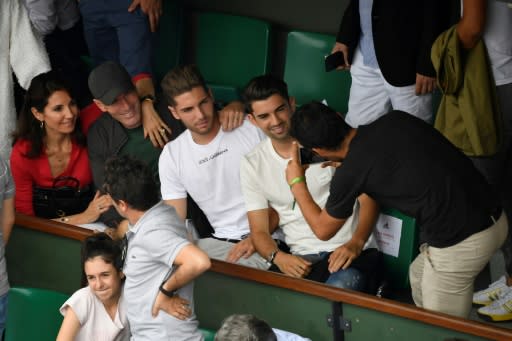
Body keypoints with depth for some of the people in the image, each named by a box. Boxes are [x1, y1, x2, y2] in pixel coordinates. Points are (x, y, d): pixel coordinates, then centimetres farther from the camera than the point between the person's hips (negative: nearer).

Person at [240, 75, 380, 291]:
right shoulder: (252, 165, 8)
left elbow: (368, 198, 0)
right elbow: (259, 230, 8)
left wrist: (356, 243, -18)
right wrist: (277, 257, -15)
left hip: (350, 250, -2)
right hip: (302, 258, 3)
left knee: (340, 288, -38)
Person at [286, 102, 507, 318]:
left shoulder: (349, 174, -9)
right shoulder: (395, 119, 6)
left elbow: (323, 230, 10)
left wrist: (296, 183, 23)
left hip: (458, 245, -7)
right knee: (419, 277, 28)